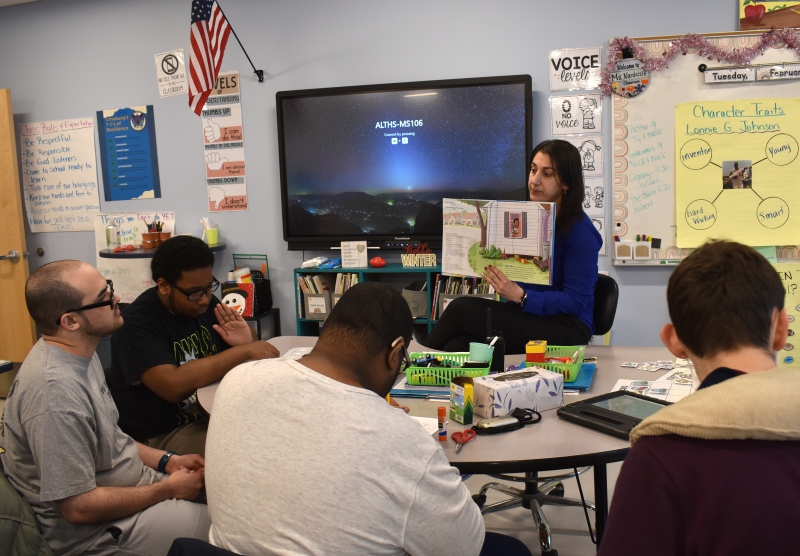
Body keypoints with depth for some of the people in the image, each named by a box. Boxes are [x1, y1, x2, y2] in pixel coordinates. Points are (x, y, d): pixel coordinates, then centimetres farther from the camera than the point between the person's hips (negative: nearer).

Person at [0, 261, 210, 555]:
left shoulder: (79, 353, 1)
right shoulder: (56, 391, -29)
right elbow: (79, 507, -25)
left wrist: (167, 461, 3)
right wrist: (168, 489, -15)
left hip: (129, 485, 9)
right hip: (94, 531, -9)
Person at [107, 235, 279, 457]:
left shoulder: (204, 302, 2)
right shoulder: (138, 325, -19)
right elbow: (173, 385, -33)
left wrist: (248, 340, -11)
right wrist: (244, 351, -29)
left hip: (210, 412, 7)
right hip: (160, 435, -7)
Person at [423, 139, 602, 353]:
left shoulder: (580, 230, -12)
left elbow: (577, 301, -16)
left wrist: (520, 296, -27)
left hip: (566, 327, -6)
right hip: (528, 317, 6)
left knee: (462, 309, -19)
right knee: (457, 347, -25)